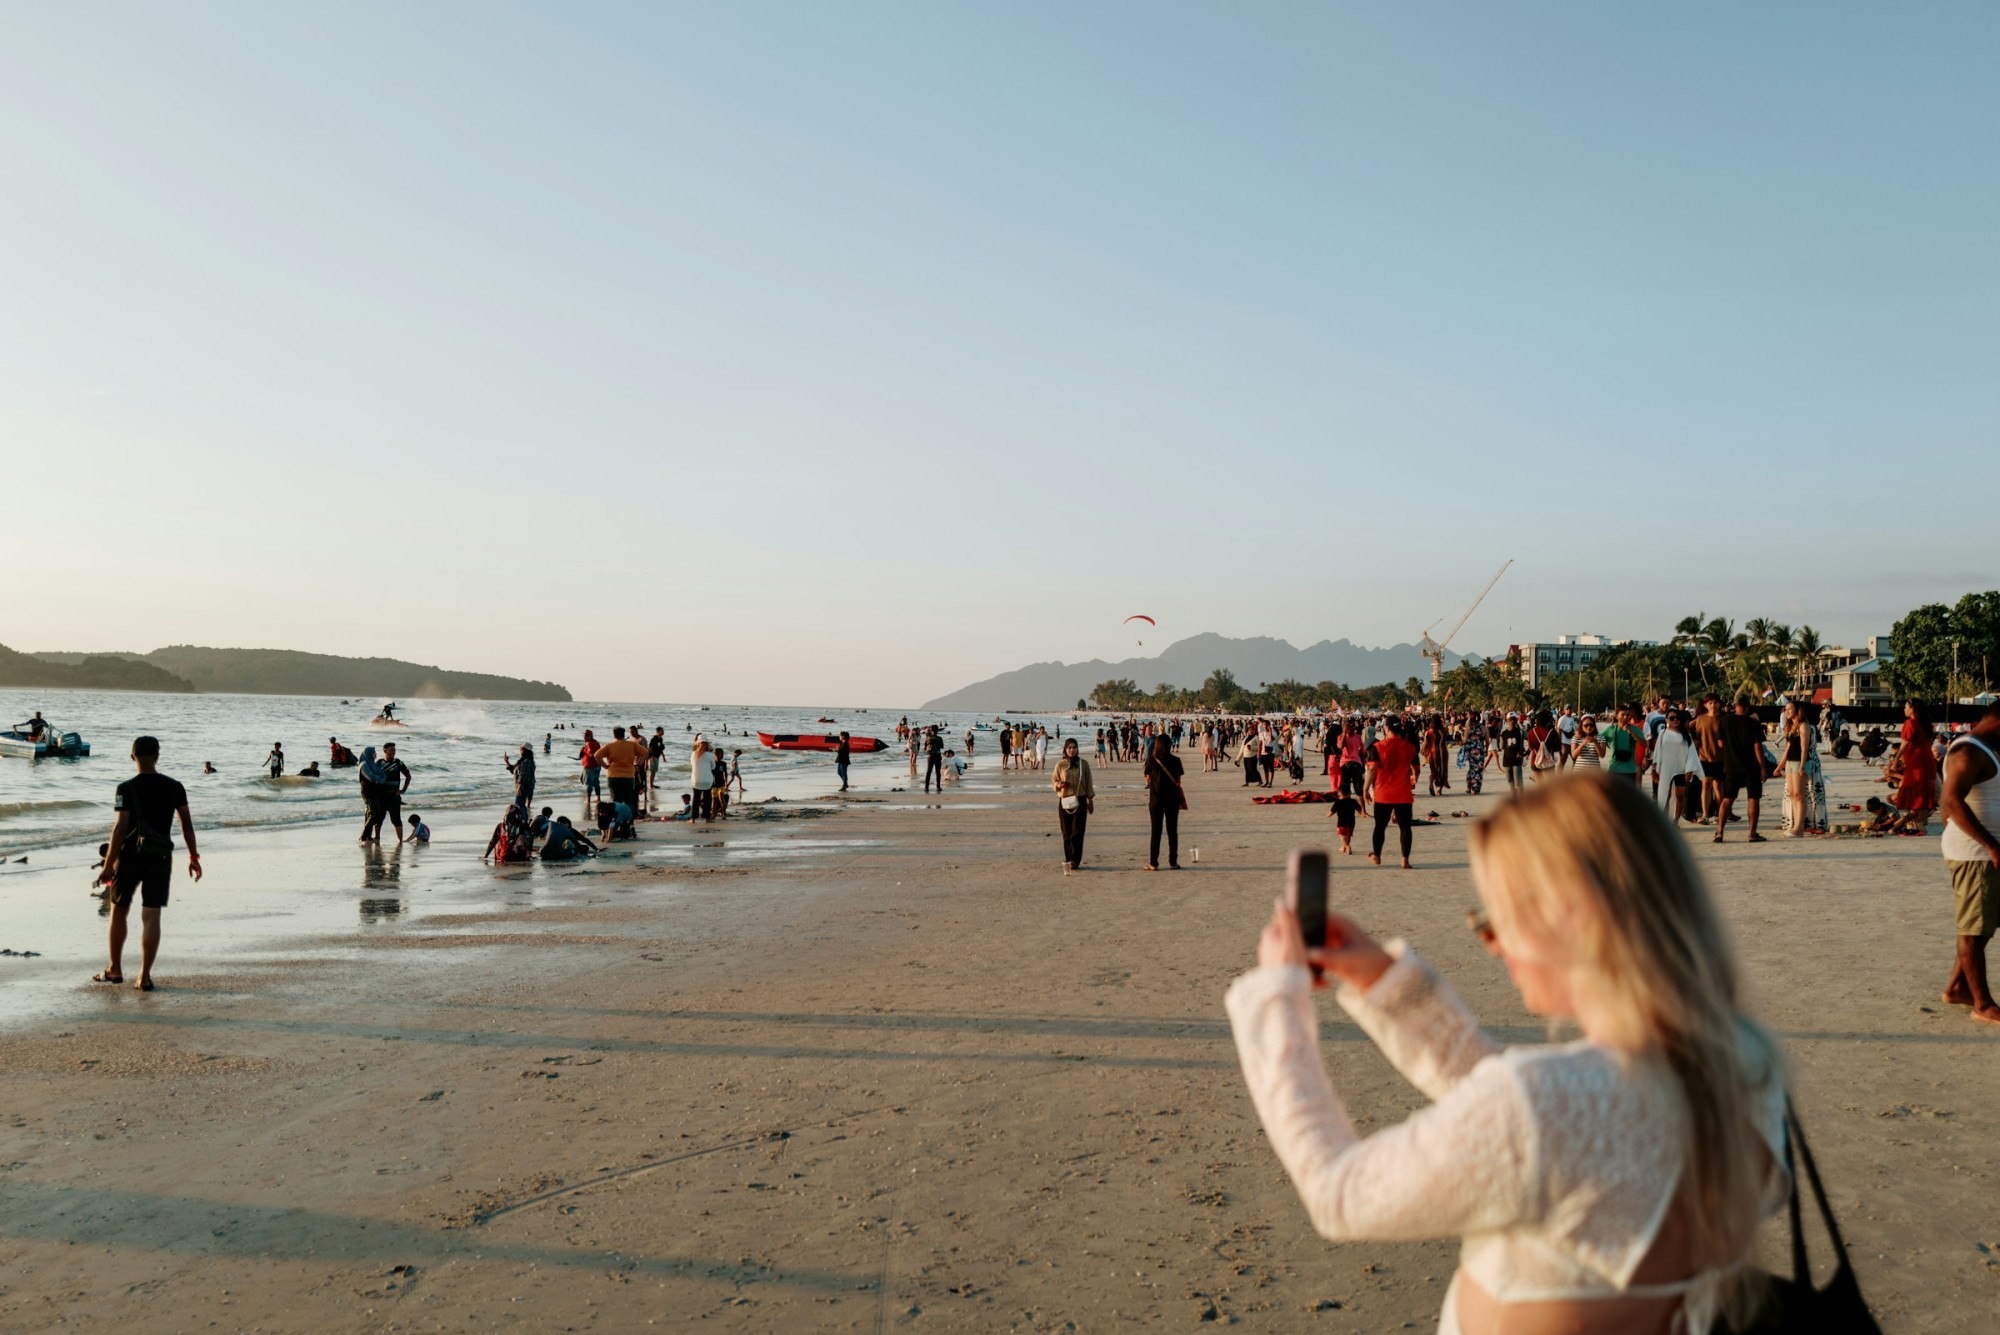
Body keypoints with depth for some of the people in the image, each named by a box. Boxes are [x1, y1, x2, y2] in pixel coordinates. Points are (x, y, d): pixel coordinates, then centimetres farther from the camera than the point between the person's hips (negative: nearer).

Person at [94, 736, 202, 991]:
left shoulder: (127, 788, -8)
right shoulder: (174, 787, 1)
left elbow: (120, 827, -12)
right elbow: (187, 824, 4)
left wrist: (108, 865, -8)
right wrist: (193, 857, 11)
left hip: (130, 857, -2)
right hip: (160, 859, 2)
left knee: (119, 912, 16)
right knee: (151, 917, 2)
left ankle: (115, 969, 25)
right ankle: (144, 976, -1)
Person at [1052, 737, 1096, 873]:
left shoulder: (1083, 764, 3)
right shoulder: (1060, 765, 3)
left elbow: (1089, 783, 7)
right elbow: (1053, 781, 8)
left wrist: (1090, 800, 7)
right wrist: (1059, 785, -14)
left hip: (1080, 801, -1)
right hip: (1064, 801, 1)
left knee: (1077, 832, -8)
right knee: (1067, 833, 4)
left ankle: (1075, 860, -9)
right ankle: (1068, 860, 13)